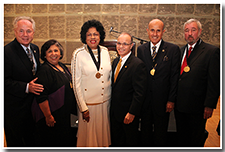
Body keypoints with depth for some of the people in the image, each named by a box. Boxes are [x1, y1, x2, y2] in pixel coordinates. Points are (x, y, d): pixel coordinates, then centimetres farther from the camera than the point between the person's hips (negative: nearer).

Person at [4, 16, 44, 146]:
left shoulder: (35, 49, 5)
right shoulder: (7, 51, -19)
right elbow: (5, 81, -20)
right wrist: (26, 87, -28)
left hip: (33, 104, 7)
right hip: (15, 107, -6)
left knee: (31, 139, 23)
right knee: (16, 140, 14)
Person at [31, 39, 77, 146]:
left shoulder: (62, 66, 5)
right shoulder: (45, 70, -21)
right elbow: (41, 97, -25)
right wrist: (48, 116, -22)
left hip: (64, 113, 9)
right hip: (52, 114, -8)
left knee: (64, 139, 23)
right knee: (53, 141, 9)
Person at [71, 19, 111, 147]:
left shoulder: (105, 51, 3)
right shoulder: (78, 54, -9)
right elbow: (76, 83, -9)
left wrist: (112, 99, 9)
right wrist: (83, 107, -10)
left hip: (106, 101, 4)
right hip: (89, 103, -4)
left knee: (104, 132, 18)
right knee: (89, 135, 11)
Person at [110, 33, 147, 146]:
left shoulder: (138, 64, -19)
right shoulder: (115, 61, 6)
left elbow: (139, 92, -20)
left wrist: (132, 113, -20)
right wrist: (111, 106, 10)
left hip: (128, 113, -6)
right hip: (114, 111, 7)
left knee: (131, 141, 15)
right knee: (116, 140, 21)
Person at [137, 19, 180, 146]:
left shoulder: (173, 49, -5)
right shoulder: (141, 49, 4)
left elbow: (175, 77, -6)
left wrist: (171, 100, -8)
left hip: (162, 100, -2)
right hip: (144, 99, 3)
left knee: (161, 132, 14)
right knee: (145, 130, 18)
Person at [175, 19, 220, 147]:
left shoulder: (212, 51, -9)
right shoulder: (180, 51, 9)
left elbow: (214, 82, -12)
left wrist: (209, 105, -14)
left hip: (197, 107, -5)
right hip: (179, 105, 5)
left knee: (196, 141, 14)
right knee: (182, 138, 21)